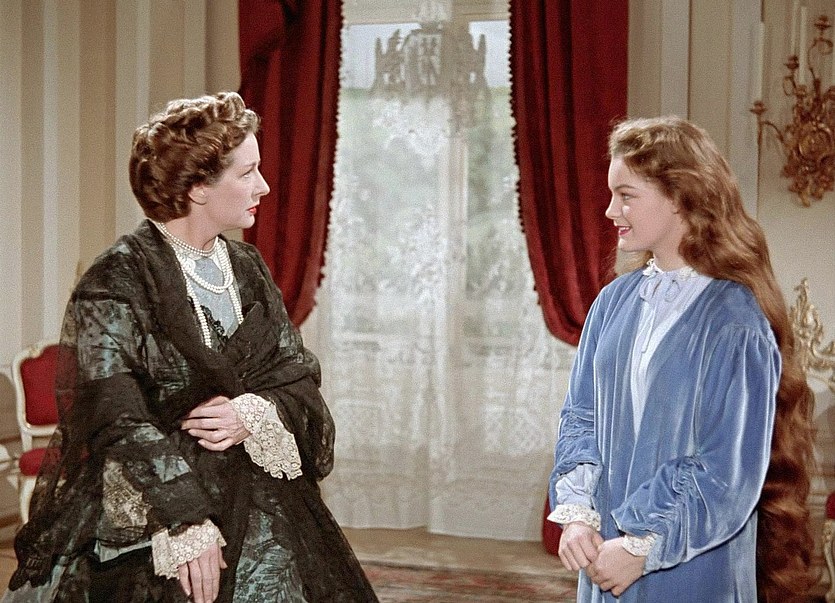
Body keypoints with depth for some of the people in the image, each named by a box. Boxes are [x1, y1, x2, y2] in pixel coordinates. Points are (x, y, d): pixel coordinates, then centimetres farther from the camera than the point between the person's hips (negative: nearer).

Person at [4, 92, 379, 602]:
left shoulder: (248, 269, 9)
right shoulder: (115, 284, -11)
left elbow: (300, 376, 8)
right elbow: (116, 421, -17)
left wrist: (256, 415, -13)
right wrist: (185, 522, -22)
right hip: (150, 522, -5)